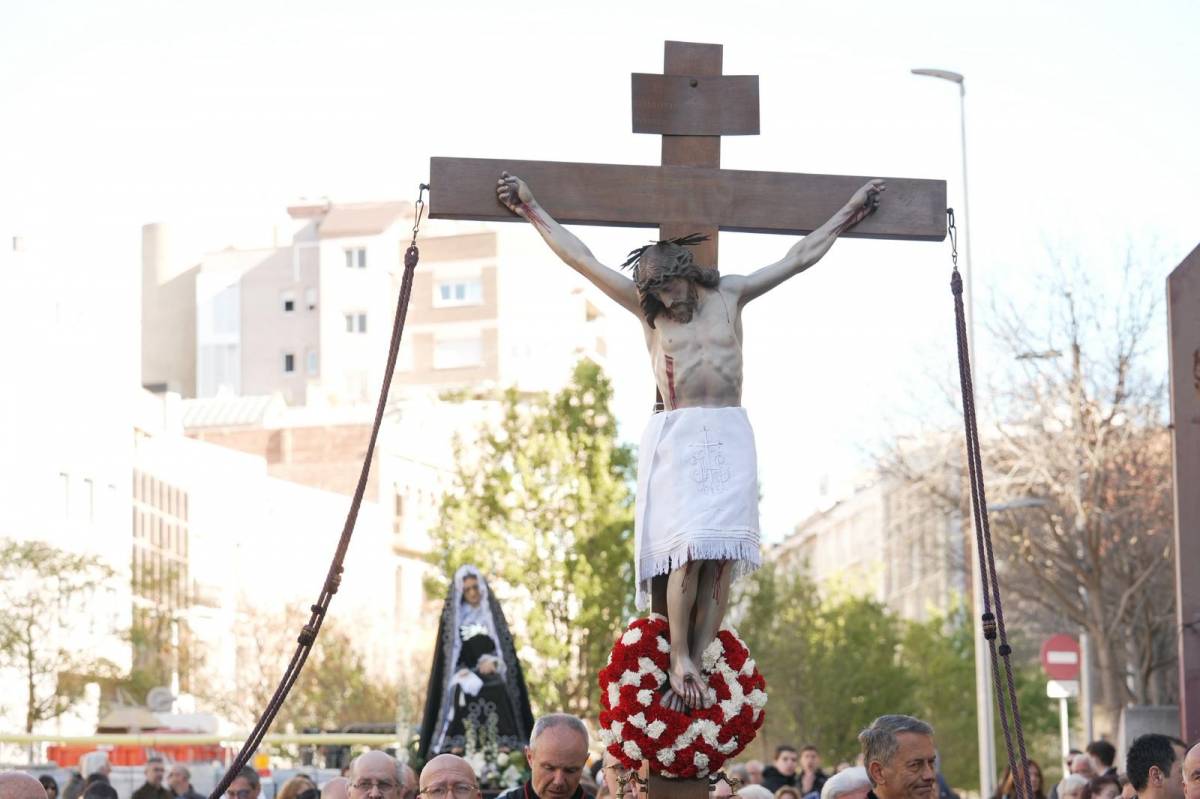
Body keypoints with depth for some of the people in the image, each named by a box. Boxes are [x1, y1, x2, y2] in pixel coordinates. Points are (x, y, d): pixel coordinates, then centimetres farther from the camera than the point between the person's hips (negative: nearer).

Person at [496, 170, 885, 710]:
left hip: (730, 437, 2)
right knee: (688, 547, -14)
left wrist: (848, 215, 23)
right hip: (676, 437, -2)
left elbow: (799, 258, 19)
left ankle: (696, 665, -8)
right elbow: (579, 257, 8)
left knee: (723, 553, -7)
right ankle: (680, 662, -10)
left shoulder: (729, 295, 11)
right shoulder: (646, 307, 7)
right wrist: (533, 211, 9)